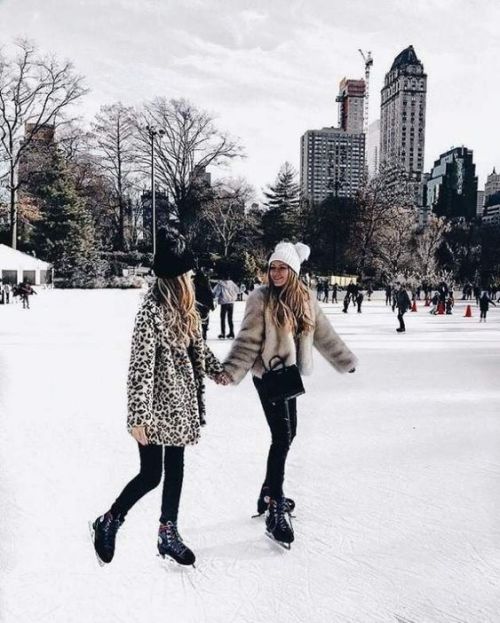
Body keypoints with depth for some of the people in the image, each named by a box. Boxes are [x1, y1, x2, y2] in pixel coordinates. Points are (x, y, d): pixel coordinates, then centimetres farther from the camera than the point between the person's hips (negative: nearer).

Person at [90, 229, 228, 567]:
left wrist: (217, 370, 29)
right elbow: (141, 366, -23)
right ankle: (107, 524, 27)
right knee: (151, 474, 2)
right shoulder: (152, 310, -22)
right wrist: (139, 416, -22)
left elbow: (197, 345, 21)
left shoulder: (182, 307, 4)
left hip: (180, 403, 8)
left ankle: (169, 533, 32)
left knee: (175, 470, 16)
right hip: (158, 407, -8)